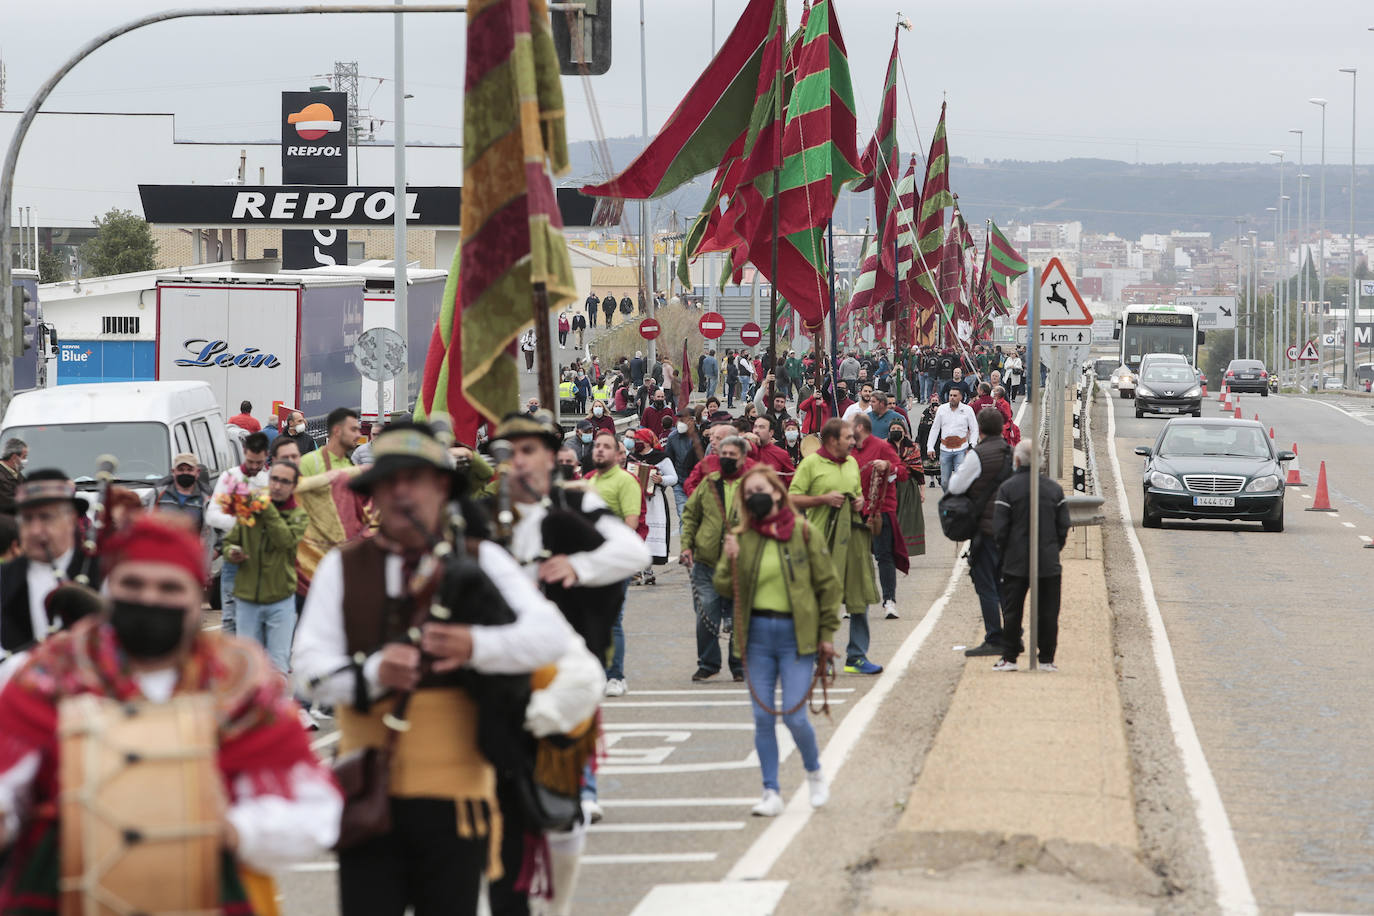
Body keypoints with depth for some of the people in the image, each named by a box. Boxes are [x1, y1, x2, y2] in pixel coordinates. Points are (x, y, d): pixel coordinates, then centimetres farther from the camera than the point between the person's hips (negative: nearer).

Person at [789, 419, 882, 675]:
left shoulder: (852, 463, 16)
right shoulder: (811, 464, -4)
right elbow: (792, 499, -7)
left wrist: (860, 501, 6)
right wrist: (824, 498, -15)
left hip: (853, 537, 6)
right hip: (822, 539, -6)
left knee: (860, 597, 4)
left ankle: (857, 656, 11)